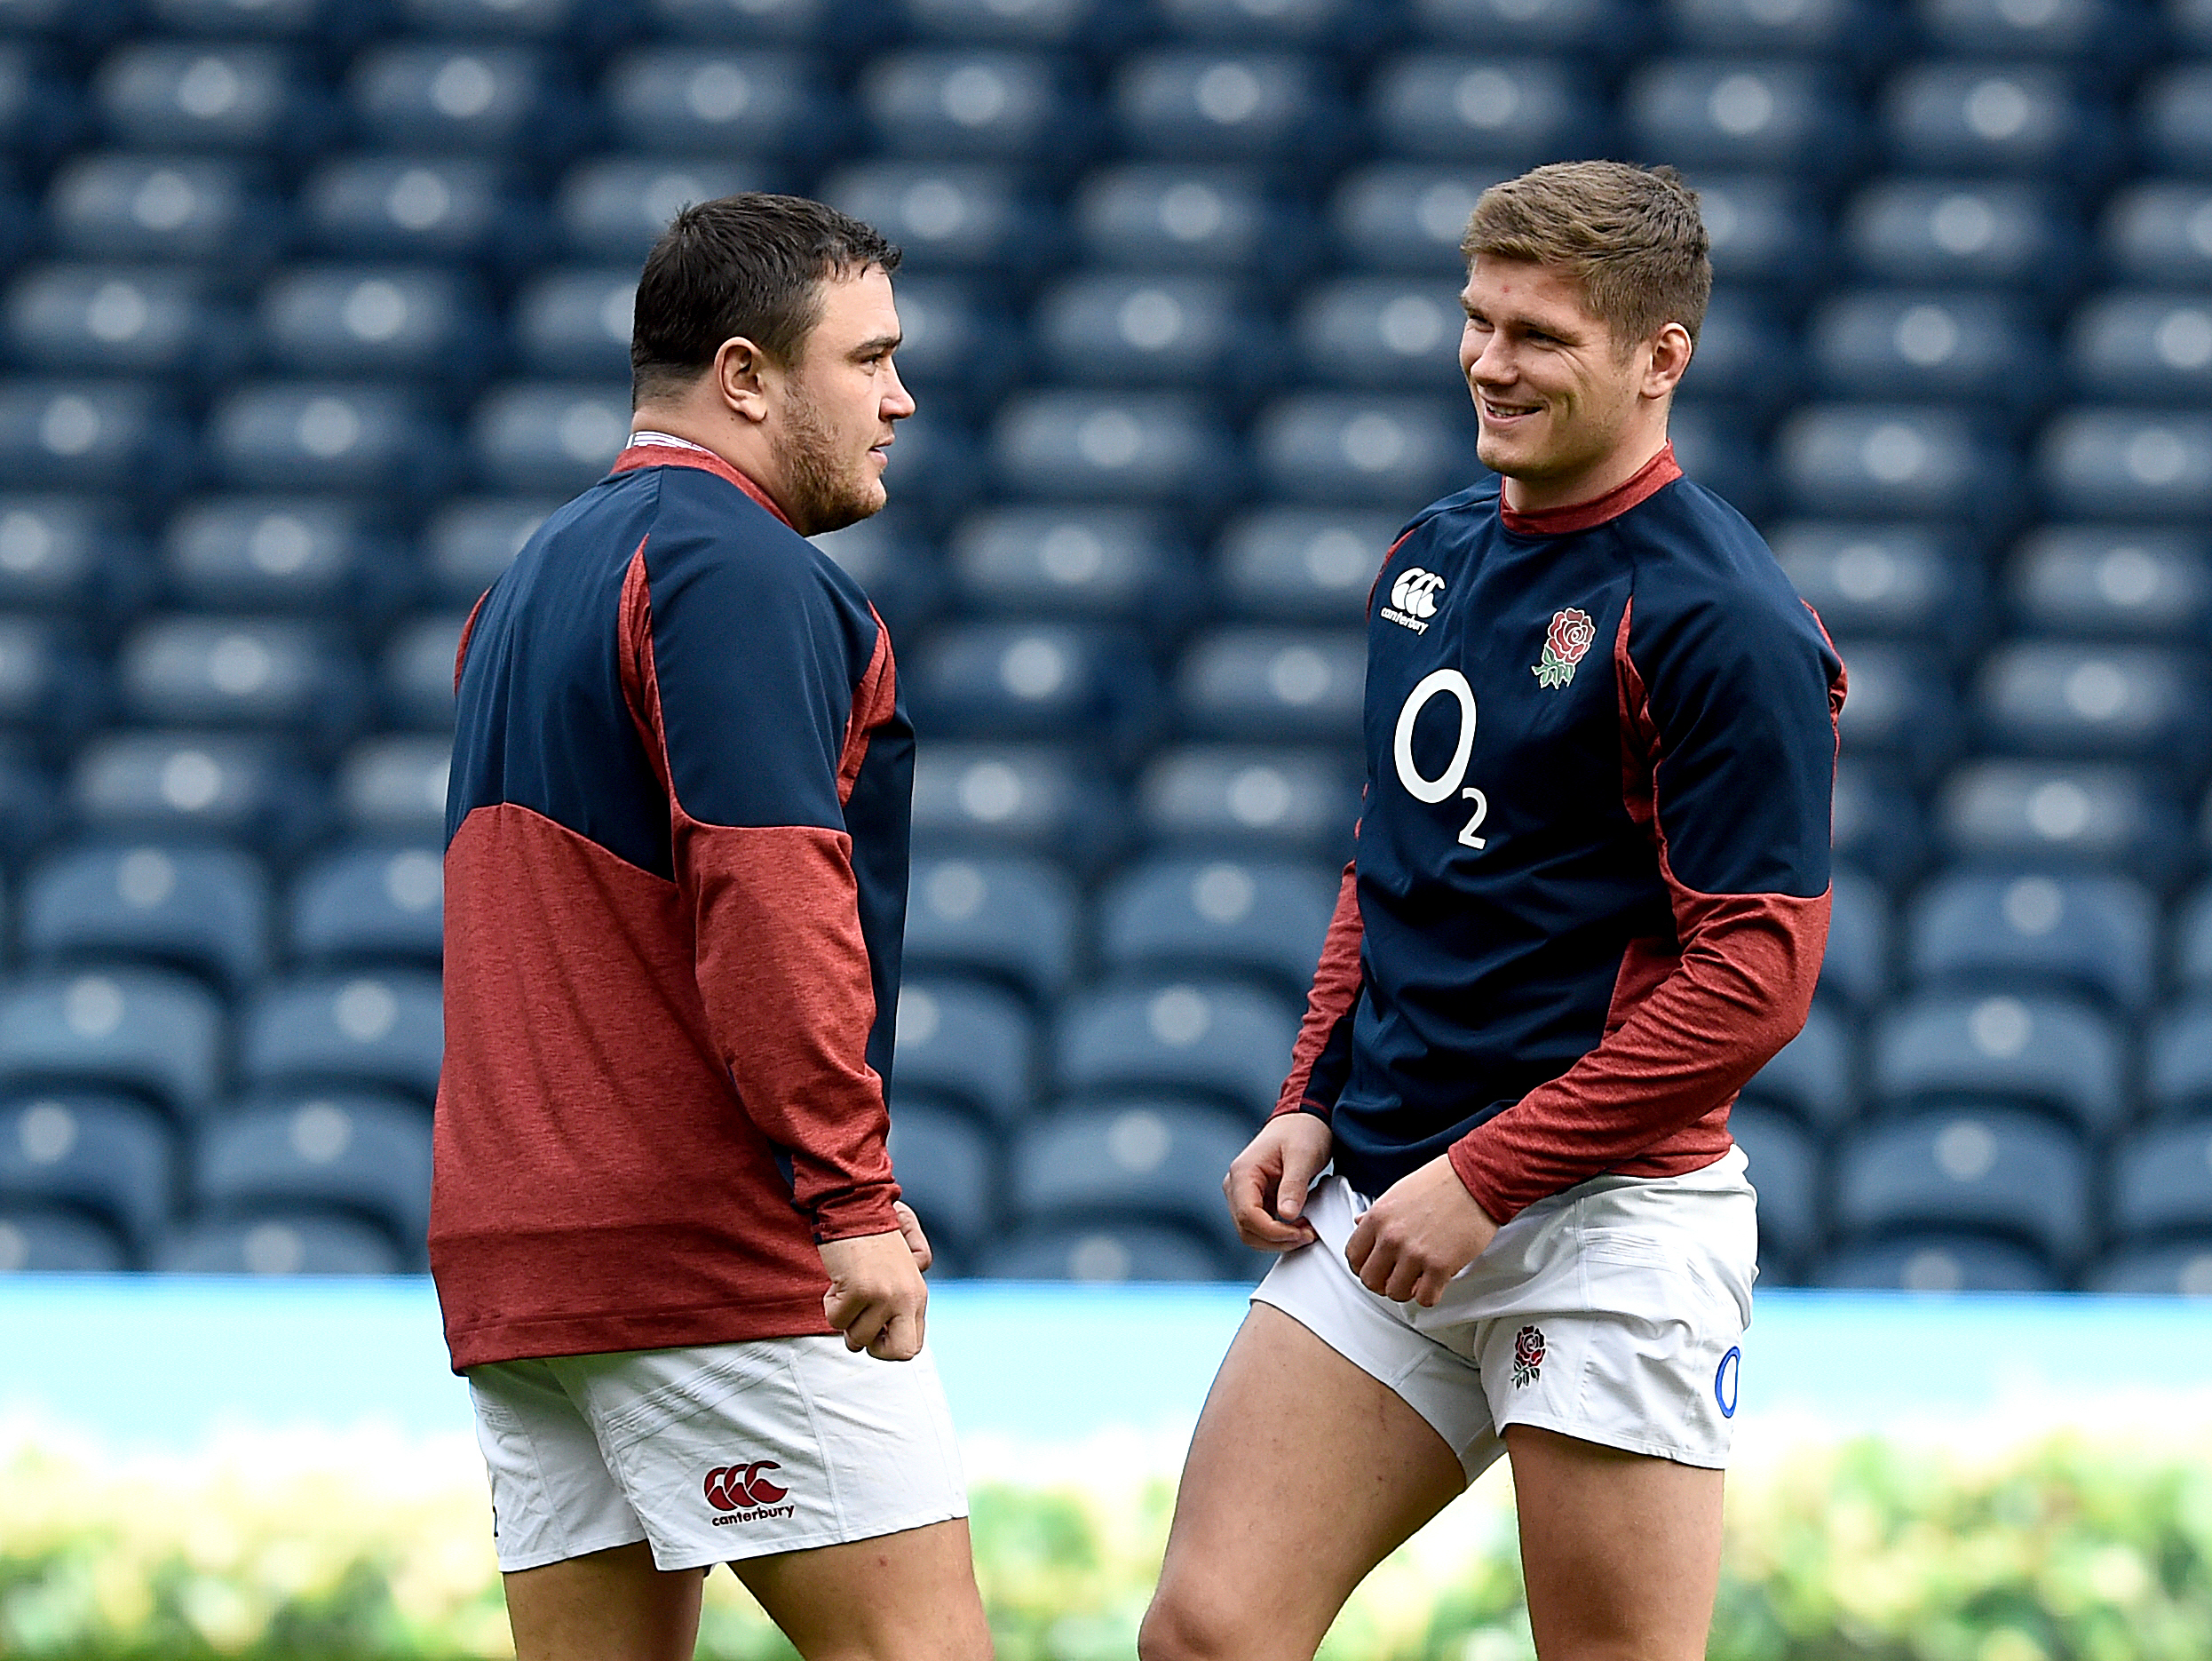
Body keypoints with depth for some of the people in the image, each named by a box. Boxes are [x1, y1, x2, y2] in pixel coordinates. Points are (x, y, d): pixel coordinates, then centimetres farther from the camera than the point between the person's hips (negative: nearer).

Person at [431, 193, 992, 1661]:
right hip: (720, 1262, -9)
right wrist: (854, 1195, -24)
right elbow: (769, 897, -21)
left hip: (511, 1260, 9)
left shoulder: (539, 576, 23)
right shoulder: (741, 573, -9)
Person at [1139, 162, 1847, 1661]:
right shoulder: (1433, 557, 13)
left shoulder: (1725, 621, -12)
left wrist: (1488, 1175, -16)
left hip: (1604, 1219, -7)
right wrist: (1312, 1106, 12)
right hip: (1378, 1201, 7)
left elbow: (1757, 975, -16)